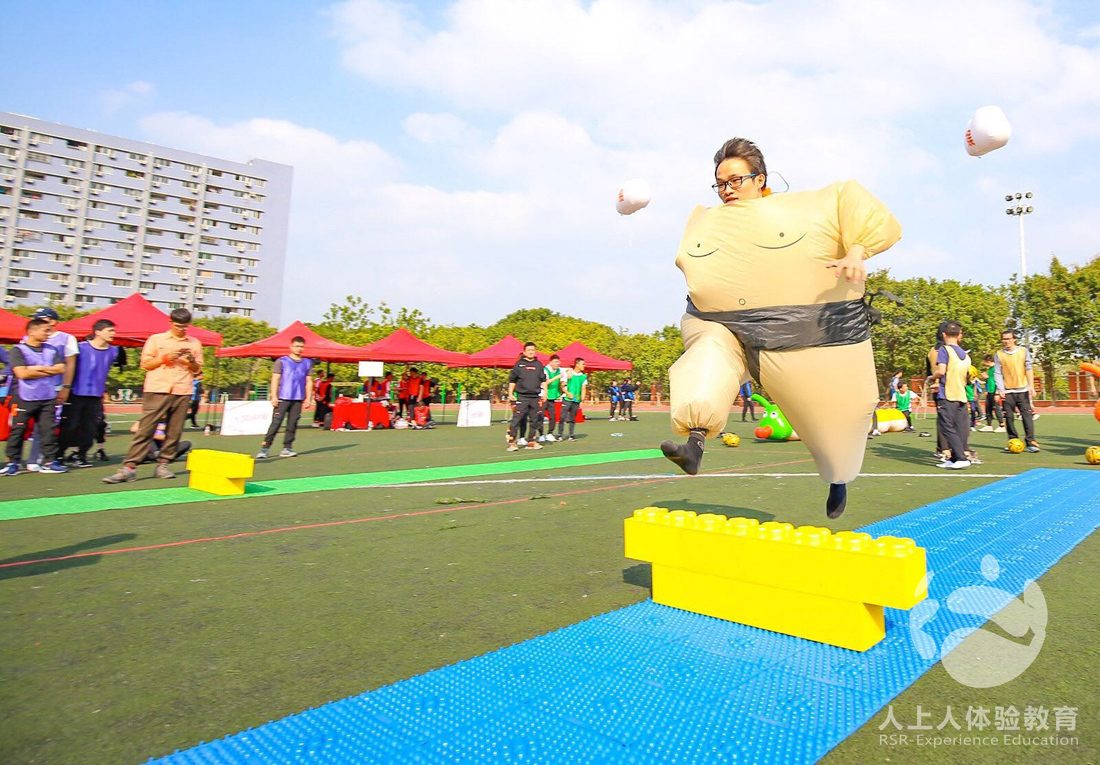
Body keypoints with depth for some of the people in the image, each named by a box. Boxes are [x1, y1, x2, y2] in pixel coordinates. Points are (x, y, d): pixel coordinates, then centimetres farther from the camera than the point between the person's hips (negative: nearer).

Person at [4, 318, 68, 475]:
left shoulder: (52, 350, 11)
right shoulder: (18, 350, -3)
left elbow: (61, 369, 1)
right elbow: (22, 373, -14)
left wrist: (38, 368, -8)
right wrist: (49, 371, -5)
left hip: (48, 398, 3)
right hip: (25, 398, -3)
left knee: (48, 429, 3)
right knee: (18, 430, 2)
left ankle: (50, 461, 8)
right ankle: (12, 462, 11)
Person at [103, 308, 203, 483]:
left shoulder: (194, 343, 14)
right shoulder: (156, 339, 9)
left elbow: (197, 369, 17)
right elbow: (145, 364, 5)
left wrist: (191, 361, -4)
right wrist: (165, 358, -9)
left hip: (182, 392, 2)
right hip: (158, 391, -2)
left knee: (174, 432, 1)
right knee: (145, 429, -7)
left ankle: (162, 465, 10)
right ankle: (129, 467, -6)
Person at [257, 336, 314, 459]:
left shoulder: (308, 363, 13)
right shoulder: (281, 361, 3)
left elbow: (309, 382, 15)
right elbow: (275, 379, 0)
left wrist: (308, 398, 9)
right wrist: (274, 396, -8)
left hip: (298, 399, 3)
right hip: (283, 398, -3)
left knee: (292, 423, 4)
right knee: (276, 422, -7)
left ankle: (287, 448, 11)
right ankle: (264, 448, -5)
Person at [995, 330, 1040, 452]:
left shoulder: (1024, 351, 5)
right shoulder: (998, 354, 3)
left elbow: (1028, 369, 2)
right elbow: (998, 373, 0)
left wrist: (1031, 386, -6)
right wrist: (1001, 389, -9)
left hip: (1022, 390, 0)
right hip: (1007, 392, 0)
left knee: (1027, 415, -8)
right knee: (1009, 417, 2)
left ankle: (1031, 442, -9)